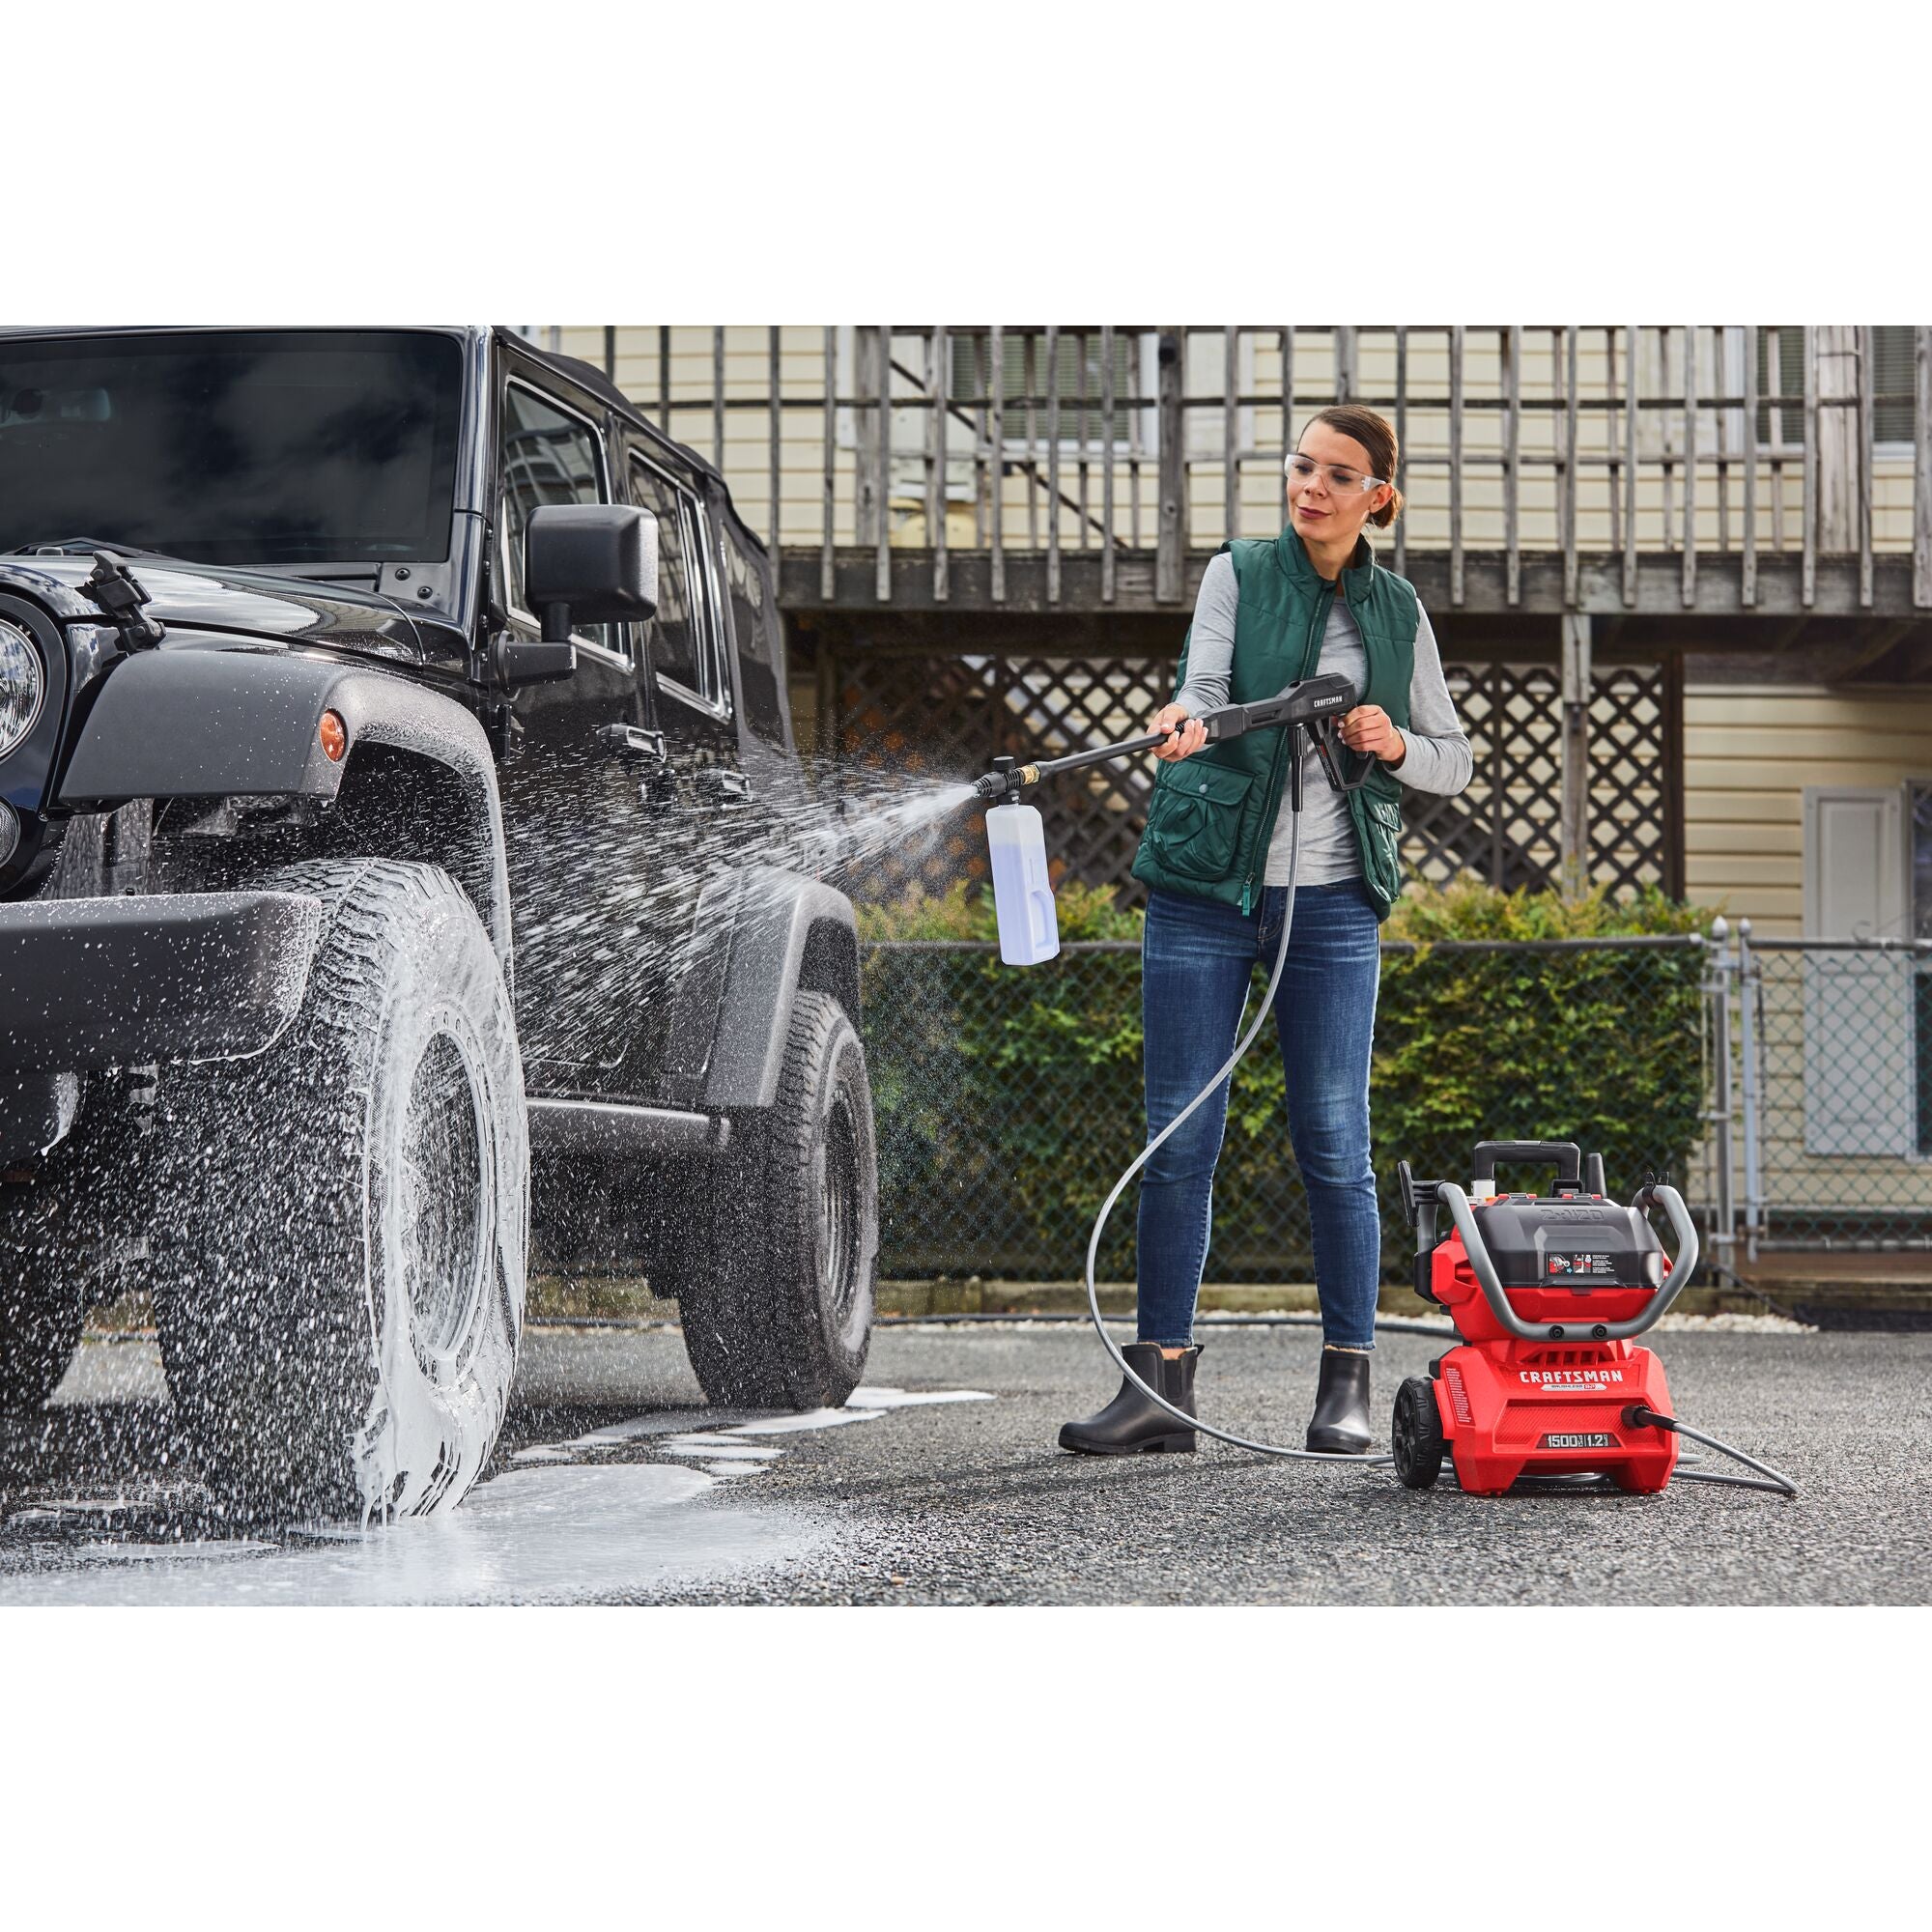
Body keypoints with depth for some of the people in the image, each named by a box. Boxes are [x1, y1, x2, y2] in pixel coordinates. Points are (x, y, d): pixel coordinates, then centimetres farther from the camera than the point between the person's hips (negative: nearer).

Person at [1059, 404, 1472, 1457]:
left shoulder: (1396, 612, 10)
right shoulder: (1240, 573, 3)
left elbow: (1453, 760, 16)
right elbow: (1206, 680, -14)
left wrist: (1396, 745, -5)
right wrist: (1184, 720, -37)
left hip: (1331, 903, 1)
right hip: (1206, 888, -1)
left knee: (1332, 1142, -3)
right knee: (1180, 1137, -2)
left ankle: (1347, 1383, 5)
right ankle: (1162, 1381, 2)